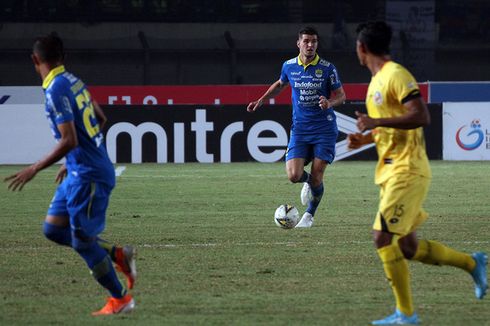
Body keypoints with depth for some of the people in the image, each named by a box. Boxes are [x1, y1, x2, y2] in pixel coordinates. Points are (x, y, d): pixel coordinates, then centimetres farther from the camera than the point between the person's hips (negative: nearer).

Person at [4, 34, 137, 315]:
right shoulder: (74, 82, 8)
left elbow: (69, 141, -25)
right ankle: (118, 254, 16)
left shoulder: (56, 91, -19)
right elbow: (100, 119, 20)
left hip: (88, 176, -9)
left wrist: (35, 170, -18)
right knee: (53, 228, 13)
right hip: (79, 172, 9)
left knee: (82, 241, 1)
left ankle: (121, 299, 12)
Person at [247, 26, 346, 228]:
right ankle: (307, 181, 27)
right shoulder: (289, 66, 1)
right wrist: (261, 101, 16)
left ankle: (309, 215, 22)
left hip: (324, 129, -2)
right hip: (299, 129, 2)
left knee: (316, 178, -4)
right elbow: (280, 84, 23)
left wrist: (330, 103, -22)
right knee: (294, 176, -12)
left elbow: (341, 95, 0)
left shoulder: (327, 68, -7)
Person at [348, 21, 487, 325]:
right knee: (408, 247, 9)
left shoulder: (396, 75, -13)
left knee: (384, 238, -13)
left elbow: (421, 117, -22)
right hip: (391, 172, 10)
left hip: (407, 171, -10)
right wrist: (365, 138, 12)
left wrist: (376, 122, -24)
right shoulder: (377, 80, 17)